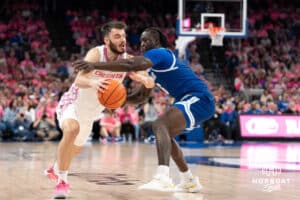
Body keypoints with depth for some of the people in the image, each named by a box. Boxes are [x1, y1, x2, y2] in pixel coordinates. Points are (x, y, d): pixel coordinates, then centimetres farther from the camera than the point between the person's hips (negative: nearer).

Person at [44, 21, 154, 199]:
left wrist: (144, 79, -41)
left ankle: (55, 170, 55)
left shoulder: (127, 60, -14)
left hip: (90, 114, 6)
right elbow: (79, 80, -41)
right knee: (72, 130, -37)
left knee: (76, 148, 23)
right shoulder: (96, 53, -28)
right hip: (72, 104, -6)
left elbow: (150, 83, -16)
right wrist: (92, 82, -64)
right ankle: (62, 180, -24)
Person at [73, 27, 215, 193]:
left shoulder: (159, 53, -11)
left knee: (160, 125, -28)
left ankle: (162, 178, -46)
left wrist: (95, 65, -32)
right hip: (192, 100, 11)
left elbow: (131, 65, -30)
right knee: (165, 134, 24)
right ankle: (189, 181, 32)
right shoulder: (155, 63, 21)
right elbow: (143, 95, 27)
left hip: (199, 98, -11)